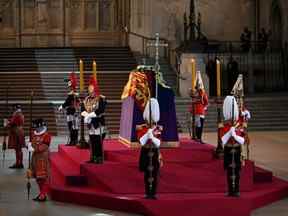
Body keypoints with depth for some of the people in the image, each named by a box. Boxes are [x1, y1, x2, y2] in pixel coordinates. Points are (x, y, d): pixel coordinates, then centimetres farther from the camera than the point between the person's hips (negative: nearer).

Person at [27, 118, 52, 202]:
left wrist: (34, 149, -23)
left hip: (43, 158, -8)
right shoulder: (34, 135, 14)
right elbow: (31, 143, 15)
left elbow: (44, 147, -18)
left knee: (43, 177, -8)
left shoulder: (46, 135, -10)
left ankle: (43, 195, -7)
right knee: (37, 177, 15)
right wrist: (30, 145, -7)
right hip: (35, 157, 8)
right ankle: (42, 193, 27)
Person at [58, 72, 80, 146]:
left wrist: (61, 107, -4)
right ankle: (75, 141, 14)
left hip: (70, 113, -9)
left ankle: (71, 141, -7)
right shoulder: (76, 94, 11)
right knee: (75, 128, 10)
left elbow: (67, 103, -18)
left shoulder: (70, 95, -15)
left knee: (71, 128, -7)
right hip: (76, 112, 9)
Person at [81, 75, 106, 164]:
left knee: (98, 142, -6)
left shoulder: (101, 99, -9)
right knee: (92, 141, 10)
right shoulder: (87, 99, 13)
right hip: (90, 123, 7)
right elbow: (83, 109, 8)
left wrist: (90, 115, -19)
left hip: (99, 123, -6)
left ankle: (99, 158, -1)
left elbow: (100, 111, -20)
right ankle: (93, 158, 18)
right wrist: (86, 115, -12)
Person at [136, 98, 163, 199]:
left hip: (155, 154, 1)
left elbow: (158, 143, -7)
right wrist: (148, 132, -19)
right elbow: (141, 142, -14)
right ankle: (148, 193, 10)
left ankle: (153, 193, 7)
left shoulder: (158, 129, 2)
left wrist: (152, 136, -22)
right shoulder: (141, 129, -1)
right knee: (147, 174, 4)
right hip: (146, 153, -1)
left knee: (155, 174, 1)